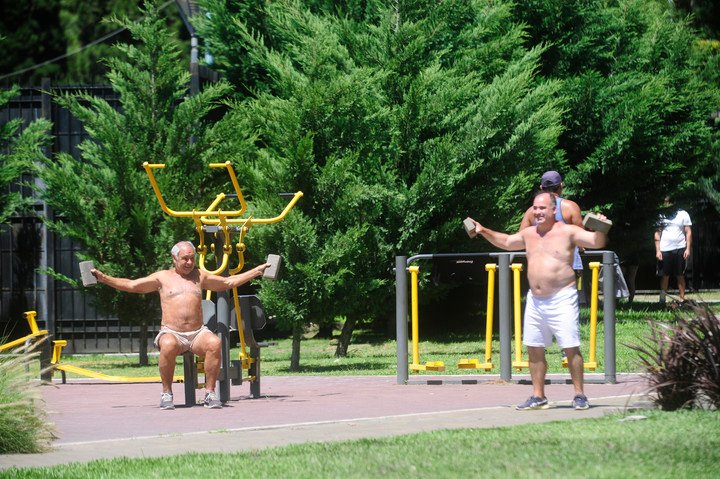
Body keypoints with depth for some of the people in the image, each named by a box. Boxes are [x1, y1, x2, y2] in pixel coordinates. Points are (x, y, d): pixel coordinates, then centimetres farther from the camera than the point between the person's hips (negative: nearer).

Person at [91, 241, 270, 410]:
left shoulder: (200, 276, 19)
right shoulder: (163, 277, 12)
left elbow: (229, 282, 27)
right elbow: (131, 285, 9)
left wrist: (257, 271, 25)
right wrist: (103, 278, -1)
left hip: (198, 333, 2)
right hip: (171, 333, -2)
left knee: (214, 343, -33)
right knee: (168, 345, -39)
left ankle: (210, 393, -22)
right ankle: (166, 393, -21)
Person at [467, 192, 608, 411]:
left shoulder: (567, 232, -5)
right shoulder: (529, 234, 13)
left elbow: (596, 242, -10)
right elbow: (507, 242, 32)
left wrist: (600, 230, -30)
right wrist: (485, 232, 26)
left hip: (562, 299, -6)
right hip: (535, 300, 6)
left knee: (571, 348, -8)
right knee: (534, 349, 7)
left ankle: (580, 396, -2)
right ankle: (538, 396, 16)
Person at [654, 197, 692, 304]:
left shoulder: (683, 214, 4)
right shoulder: (661, 216, 6)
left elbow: (688, 232, 4)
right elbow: (657, 234, 7)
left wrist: (688, 248, -5)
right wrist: (657, 250, -1)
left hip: (680, 249, -1)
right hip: (664, 250, 1)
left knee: (680, 276, 4)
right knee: (664, 276, 2)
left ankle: (682, 299, 7)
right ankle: (662, 300, 6)